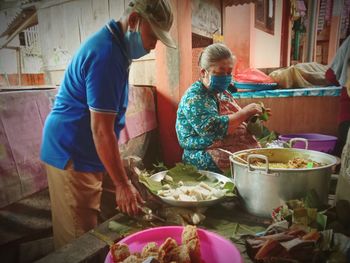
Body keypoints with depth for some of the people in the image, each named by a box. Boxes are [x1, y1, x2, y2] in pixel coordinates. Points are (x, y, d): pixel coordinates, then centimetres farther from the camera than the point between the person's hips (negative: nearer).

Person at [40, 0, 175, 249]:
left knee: (89, 228, 20)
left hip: (83, 154, 10)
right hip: (72, 156, -10)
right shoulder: (106, 54, -22)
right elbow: (101, 130, -24)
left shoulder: (114, 45, 10)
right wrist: (123, 185, -17)